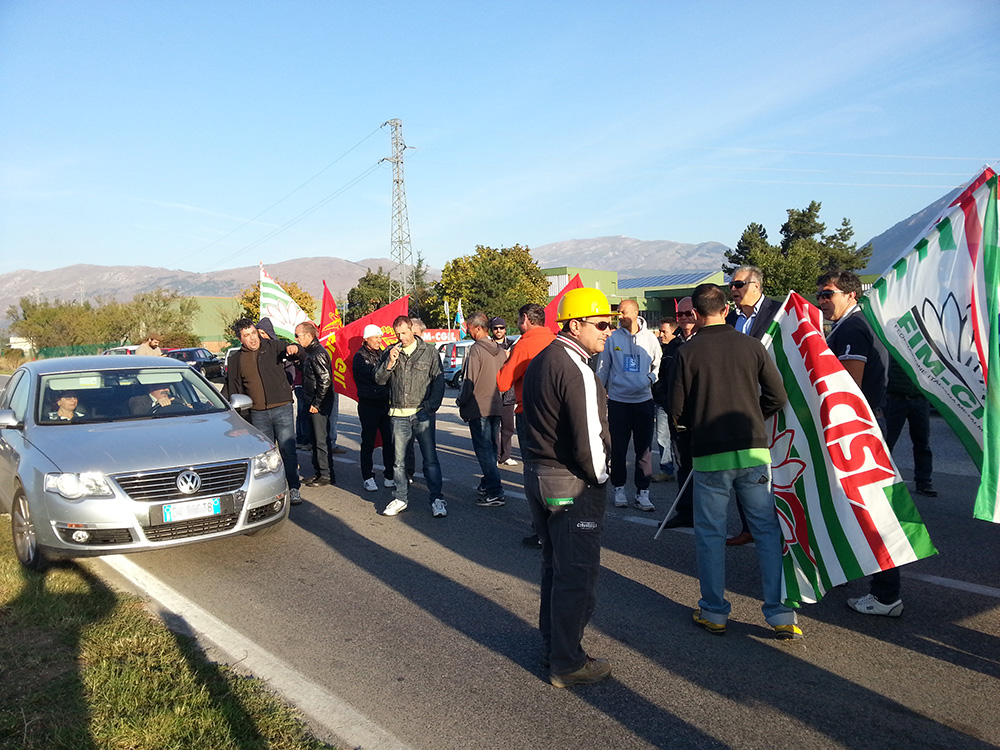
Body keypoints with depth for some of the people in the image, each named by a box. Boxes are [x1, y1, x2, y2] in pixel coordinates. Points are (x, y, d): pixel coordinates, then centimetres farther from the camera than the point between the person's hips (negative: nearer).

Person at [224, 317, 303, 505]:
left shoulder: (272, 346, 2)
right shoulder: (236, 360, 9)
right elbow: (231, 387, 17)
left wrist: (295, 348, -21)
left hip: (282, 409, -2)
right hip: (258, 414, 3)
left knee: (287, 450, -4)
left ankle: (294, 488, 4)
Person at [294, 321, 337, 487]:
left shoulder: (318, 353, -17)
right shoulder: (309, 352, 14)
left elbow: (325, 380, -23)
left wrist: (316, 403, -19)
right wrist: (312, 403, 15)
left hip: (320, 405, -10)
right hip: (313, 403, 10)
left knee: (322, 439, -5)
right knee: (316, 438, 15)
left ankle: (327, 475, 2)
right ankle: (318, 471, 25)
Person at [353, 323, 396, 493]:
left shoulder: (382, 354, 14)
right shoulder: (360, 357, -5)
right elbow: (373, 375, -22)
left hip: (385, 403, 5)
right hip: (369, 404, -5)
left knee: (389, 441, 4)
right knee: (368, 442, 3)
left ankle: (390, 475, 13)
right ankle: (368, 477, 12)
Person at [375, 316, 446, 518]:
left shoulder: (429, 351, 2)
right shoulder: (389, 352, 8)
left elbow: (439, 380, 3)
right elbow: (379, 379, 5)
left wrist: (432, 407, -5)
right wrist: (390, 362, -11)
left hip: (422, 414, -2)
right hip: (398, 414, 3)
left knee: (430, 459, -1)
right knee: (398, 459, 9)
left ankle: (437, 499, 8)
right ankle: (400, 499, 21)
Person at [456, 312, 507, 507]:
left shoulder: (476, 350, -14)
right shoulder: (500, 350, 10)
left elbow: (469, 381, -14)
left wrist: (461, 402, -2)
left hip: (479, 408, -8)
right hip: (496, 407, 8)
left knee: (483, 449, -5)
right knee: (491, 447, 16)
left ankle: (495, 493, -8)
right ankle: (488, 484, 28)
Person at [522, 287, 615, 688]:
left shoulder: (540, 361, 10)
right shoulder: (575, 370, -21)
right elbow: (588, 439, -23)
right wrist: (598, 478, -8)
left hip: (536, 475, 10)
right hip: (571, 484, -10)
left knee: (555, 565, 22)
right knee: (577, 573, 3)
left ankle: (552, 644, 36)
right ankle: (567, 664, 15)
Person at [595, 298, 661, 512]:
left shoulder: (650, 338, 4)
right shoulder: (612, 338, 1)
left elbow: (659, 364, 16)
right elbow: (602, 369, 8)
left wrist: (651, 378, -2)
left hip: (644, 400, 1)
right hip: (618, 400, -1)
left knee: (644, 449, 2)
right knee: (618, 448, 4)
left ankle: (642, 492, 10)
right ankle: (619, 489, 18)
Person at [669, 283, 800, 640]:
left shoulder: (687, 352, -5)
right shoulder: (751, 346, 1)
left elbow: (677, 412, -4)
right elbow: (778, 397, 3)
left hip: (709, 455, -2)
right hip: (753, 450, 2)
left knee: (710, 534, 10)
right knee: (768, 530, 9)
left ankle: (714, 613, 19)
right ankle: (781, 615, 12)